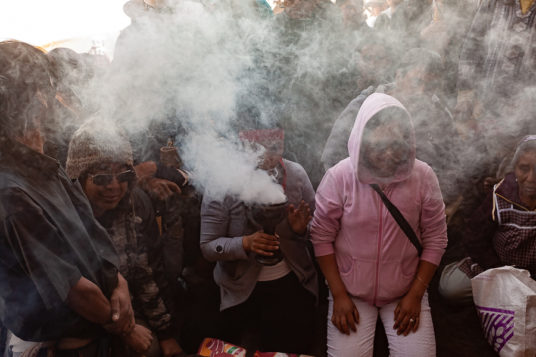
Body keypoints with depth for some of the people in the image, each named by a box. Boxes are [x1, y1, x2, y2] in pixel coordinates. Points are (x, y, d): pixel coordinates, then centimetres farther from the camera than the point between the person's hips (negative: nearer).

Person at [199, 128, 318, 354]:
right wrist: (245, 243, -29)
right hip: (244, 294, -2)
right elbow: (208, 247, -12)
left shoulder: (295, 174, -9)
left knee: (298, 349, 17)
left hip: (293, 286, 2)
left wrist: (301, 229, -20)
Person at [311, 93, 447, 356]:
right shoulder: (338, 177, -13)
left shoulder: (423, 177, -9)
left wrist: (415, 295, -5)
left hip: (405, 290, 1)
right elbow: (322, 238, -7)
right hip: (351, 290, -1)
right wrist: (338, 295, -8)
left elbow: (435, 239, -2)